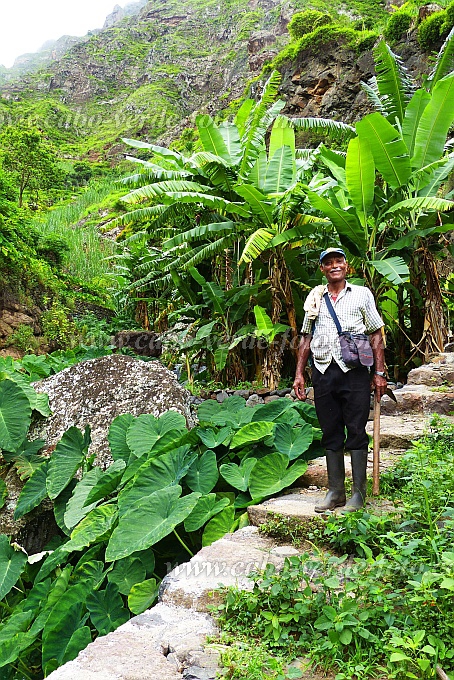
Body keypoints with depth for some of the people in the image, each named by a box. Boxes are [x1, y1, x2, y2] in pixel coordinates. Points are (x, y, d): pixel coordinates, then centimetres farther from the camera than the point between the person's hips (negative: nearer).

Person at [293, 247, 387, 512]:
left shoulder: (361, 294, 7)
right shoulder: (315, 298, 15)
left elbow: (376, 335, 5)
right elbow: (306, 338, 17)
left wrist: (380, 373, -2)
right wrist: (299, 374, 10)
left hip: (354, 370, -3)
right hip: (323, 372, 3)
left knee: (356, 433, -1)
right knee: (331, 434, 9)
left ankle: (359, 493, 10)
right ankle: (336, 492, 18)